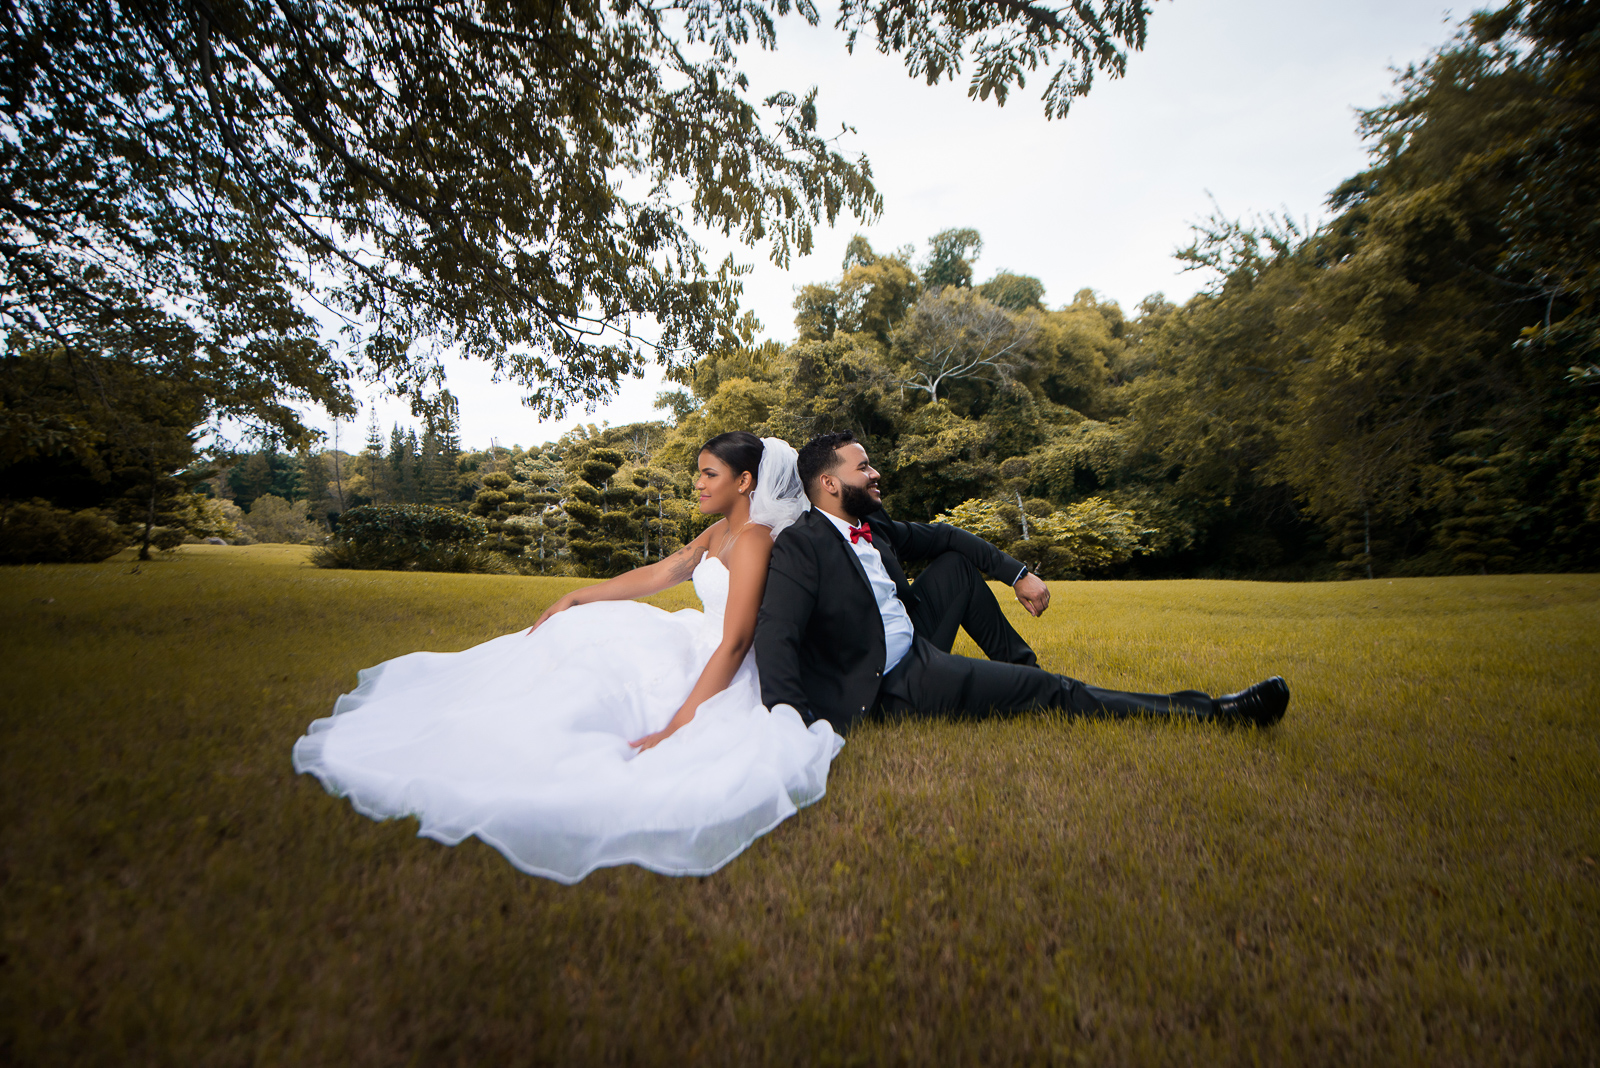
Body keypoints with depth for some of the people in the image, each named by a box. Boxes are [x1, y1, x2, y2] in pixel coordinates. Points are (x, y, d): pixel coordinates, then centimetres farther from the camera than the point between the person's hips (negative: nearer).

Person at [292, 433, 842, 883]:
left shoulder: (753, 539, -19)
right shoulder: (718, 532, 11)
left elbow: (735, 642, -27)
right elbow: (654, 575, 10)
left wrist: (677, 724, -31)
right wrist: (573, 598, 5)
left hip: (720, 676, -9)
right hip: (700, 645, 9)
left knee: (606, 673, -19)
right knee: (583, 628, 6)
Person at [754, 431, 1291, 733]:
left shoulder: (870, 523, 6)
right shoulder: (800, 546, -19)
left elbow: (939, 536, 15)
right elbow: (776, 635, -30)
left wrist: (1018, 573, 6)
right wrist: (788, 716, -46)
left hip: (917, 641, 9)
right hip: (894, 685, -9)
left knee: (960, 562, 10)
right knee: (1047, 691, -10)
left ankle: (1020, 665, 20)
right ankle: (1208, 711, 1)